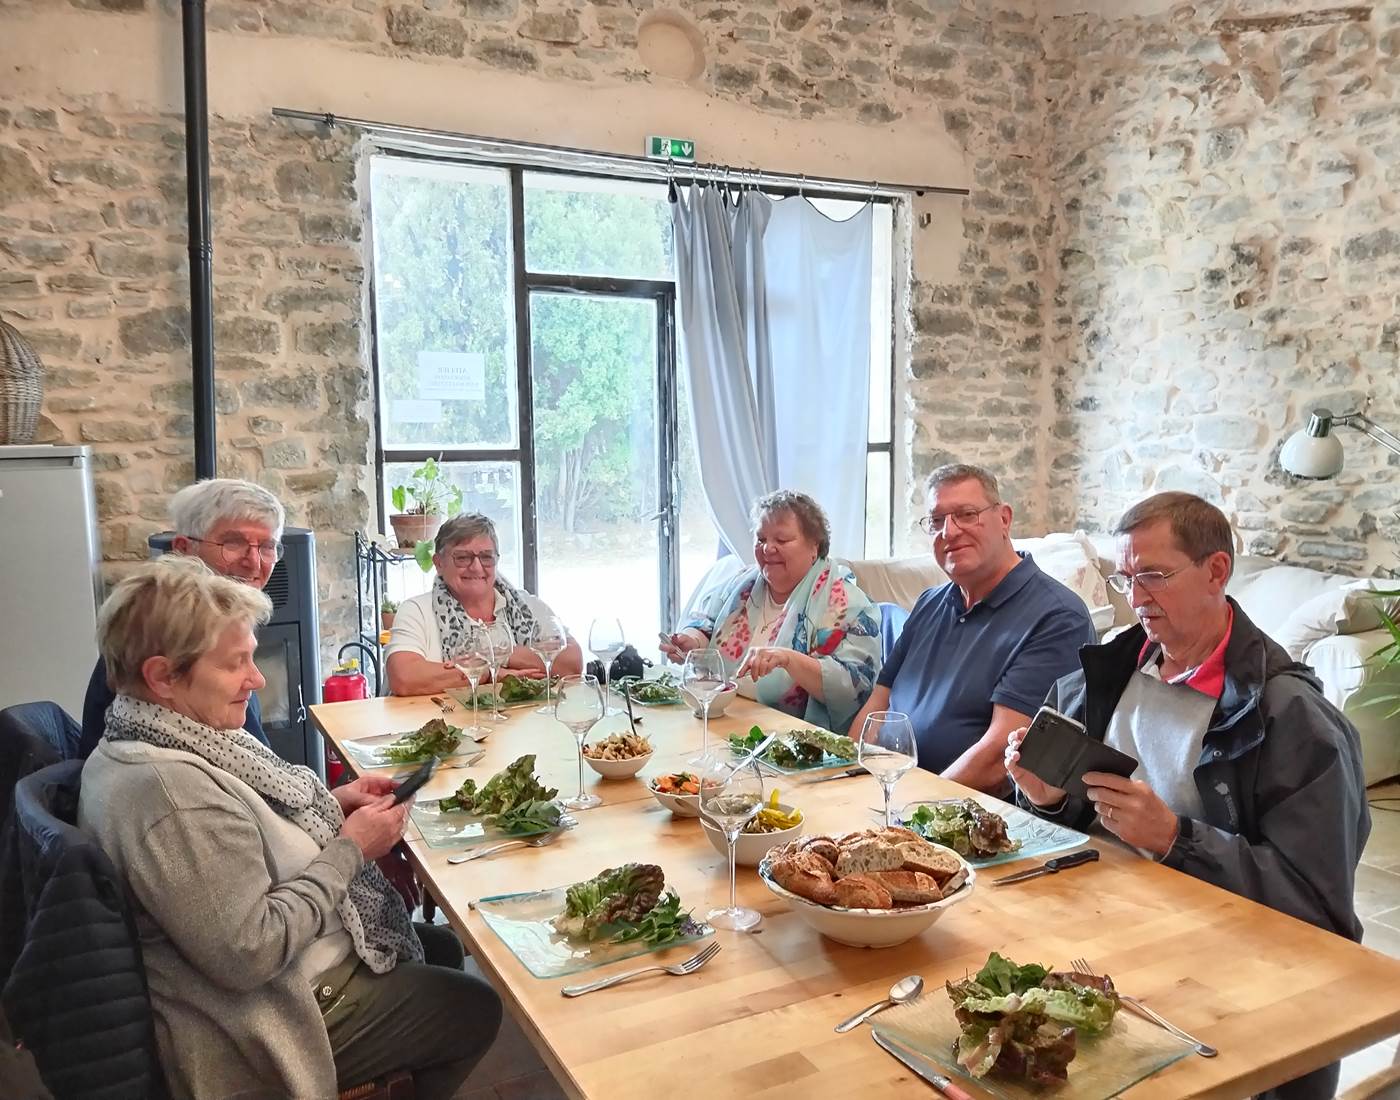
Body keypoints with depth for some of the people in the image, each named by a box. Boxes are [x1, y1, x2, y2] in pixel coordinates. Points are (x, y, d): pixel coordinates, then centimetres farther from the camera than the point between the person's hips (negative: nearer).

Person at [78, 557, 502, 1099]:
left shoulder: (147, 745, -1)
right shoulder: (169, 787, -33)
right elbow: (249, 953, -33)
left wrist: (330, 804, -2)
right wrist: (350, 850, -21)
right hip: (279, 1021, -10)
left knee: (443, 948, 25)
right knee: (476, 1006, 9)